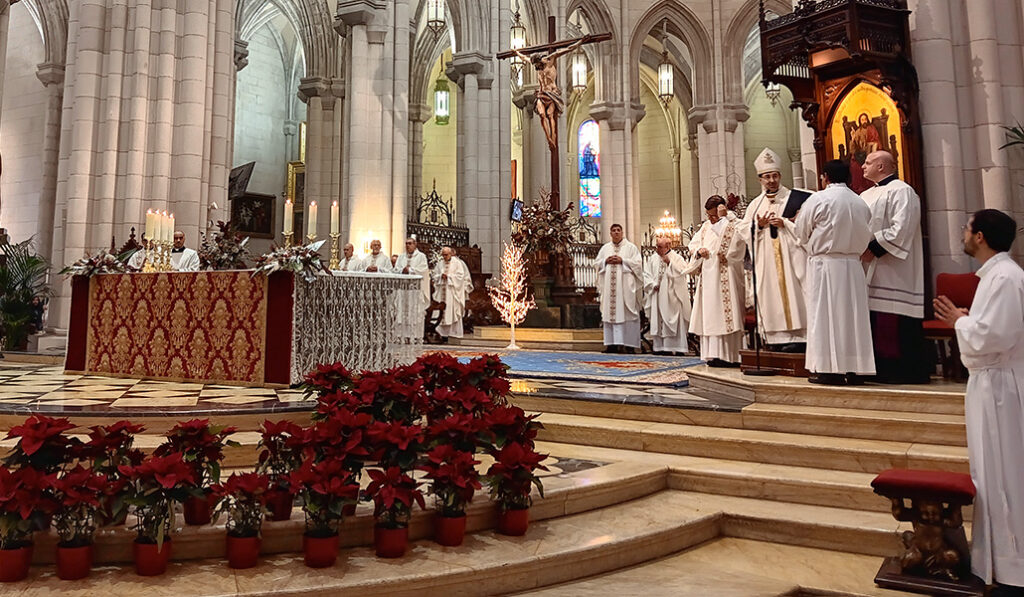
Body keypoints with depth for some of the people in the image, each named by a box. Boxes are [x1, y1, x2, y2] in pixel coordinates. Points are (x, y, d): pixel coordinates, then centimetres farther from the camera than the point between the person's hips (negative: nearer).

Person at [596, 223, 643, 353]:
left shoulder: (630, 247, 6)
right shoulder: (605, 248, 17)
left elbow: (638, 262, -2)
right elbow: (597, 262, 16)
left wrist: (622, 261, -10)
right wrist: (606, 261, -3)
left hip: (625, 284, -4)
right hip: (609, 285, 4)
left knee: (625, 312, -8)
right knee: (610, 312, -1)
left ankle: (628, 343, -8)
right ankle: (612, 343, 1)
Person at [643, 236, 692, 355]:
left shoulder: (677, 258, -1)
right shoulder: (653, 258, 10)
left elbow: (682, 272, -15)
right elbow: (646, 274, 10)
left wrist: (669, 263, -20)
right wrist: (653, 284, -5)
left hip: (672, 296, -4)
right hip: (657, 295, 4)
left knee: (673, 321, -5)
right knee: (657, 321, 3)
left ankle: (675, 346, -1)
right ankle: (659, 346, 7)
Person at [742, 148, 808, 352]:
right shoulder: (755, 204, 14)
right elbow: (745, 231, 9)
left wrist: (785, 224, -15)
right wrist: (759, 225, -9)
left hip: (789, 256, -3)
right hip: (766, 260, 3)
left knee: (791, 292, -8)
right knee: (770, 296, 1)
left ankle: (796, 337, -6)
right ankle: (776, 337, 5)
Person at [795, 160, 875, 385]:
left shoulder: (817, 199, -7)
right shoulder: (861, 203, 10)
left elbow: (802, 233, 0)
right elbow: (865, 237, 14)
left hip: (825, 264, -5)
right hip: (853, 265, 5)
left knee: (825, 314, -2)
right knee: (852, 314, 8)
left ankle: (831, 370, -2)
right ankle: (854, 369, 11)